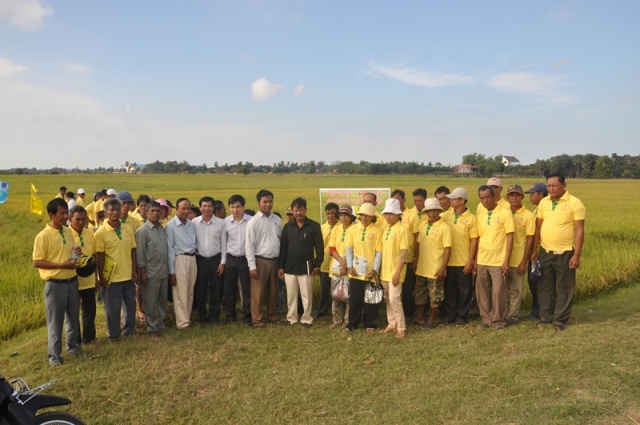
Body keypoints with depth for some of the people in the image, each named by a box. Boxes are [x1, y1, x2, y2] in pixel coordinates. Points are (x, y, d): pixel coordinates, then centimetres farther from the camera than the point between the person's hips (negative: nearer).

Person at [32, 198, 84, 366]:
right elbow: (36, 262, -15)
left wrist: (76, 254, -3)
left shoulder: (68, 232, 6)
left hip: (72, 281, 6)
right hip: (55, 284, -6)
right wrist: (61, 265, -21)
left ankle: (72, 345, 35)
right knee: (55, 321, 5)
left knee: (73, 317, 17)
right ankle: (54, 355, 17)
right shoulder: (43, 236, -14)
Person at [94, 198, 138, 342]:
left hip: (128, 275, 4)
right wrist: (101, 276, -9)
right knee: (113, 307, 7)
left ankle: (129, 328, 33)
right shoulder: (101, 232, -10)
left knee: (130, 303, 16)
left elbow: (132, 251, 6)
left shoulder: (128, 229, 2)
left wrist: (134, 270, 4)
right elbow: (100, 256, -9)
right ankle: (113, 334, 21)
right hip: (112, 276, -4)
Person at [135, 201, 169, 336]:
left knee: (162, 300, 14)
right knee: (151, 302, 5)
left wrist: (168, 268, 11)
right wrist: (142, 272, -14)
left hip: (164, 272, 6)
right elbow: (140, 253, -12)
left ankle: (160, 324, 27)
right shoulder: (142, 230, -10)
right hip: (151, 273, -6)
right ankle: (152, 327, 17)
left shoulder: (162, 229, 9)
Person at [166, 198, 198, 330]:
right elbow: (169, 249, -9)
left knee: (190, 292, 13)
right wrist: (171, 270, -11)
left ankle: (187, 318, 25)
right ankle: (182, 322, 8)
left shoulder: (192, 225, 10)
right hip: (180, 260, -6)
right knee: (181, 293, -1)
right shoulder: (170, 226, -8)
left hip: (192, 259, 6)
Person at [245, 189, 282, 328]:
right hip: (260, 261, -4)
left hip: (275, 260, 5)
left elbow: (281, 240, 10)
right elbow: (249, 245, -10)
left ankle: (272, 315, 30)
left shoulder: (277, 220, 6)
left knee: (273, 291, 15)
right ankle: (257, 320, 14)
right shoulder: (253, 222, -8)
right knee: (258, 292, 3)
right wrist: (252, 266, -14)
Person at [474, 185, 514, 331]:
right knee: (481, 291, 9)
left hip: (498, 261, -5)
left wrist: (506, 261, -12)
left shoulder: (505, 213, -7)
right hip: (481, 261, 5)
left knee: (498, 291, 0)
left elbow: (510, 237, -8)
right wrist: (476, 260, 10)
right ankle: (486, 318, 22)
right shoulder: (480, 215, 9)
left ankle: (498, 320, 15)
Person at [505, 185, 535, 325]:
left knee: (516, 290, 6)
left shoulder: (528, 215, -4)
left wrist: (524, 261, -10)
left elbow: (530, 239, -5)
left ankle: (512, 315, 16)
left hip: (518, 259, -3)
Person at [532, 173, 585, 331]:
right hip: (545, 252, 5)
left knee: (564, 288, 6)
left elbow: (579, 230, -10)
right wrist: (534, 250, 8)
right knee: (545, 286, 12)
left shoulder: (575, 203, -9)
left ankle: (560, 319, 17)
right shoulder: (543, 203, 5)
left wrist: (577, 255, -14)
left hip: (565, 253, -4)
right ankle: (546, 316, 25)